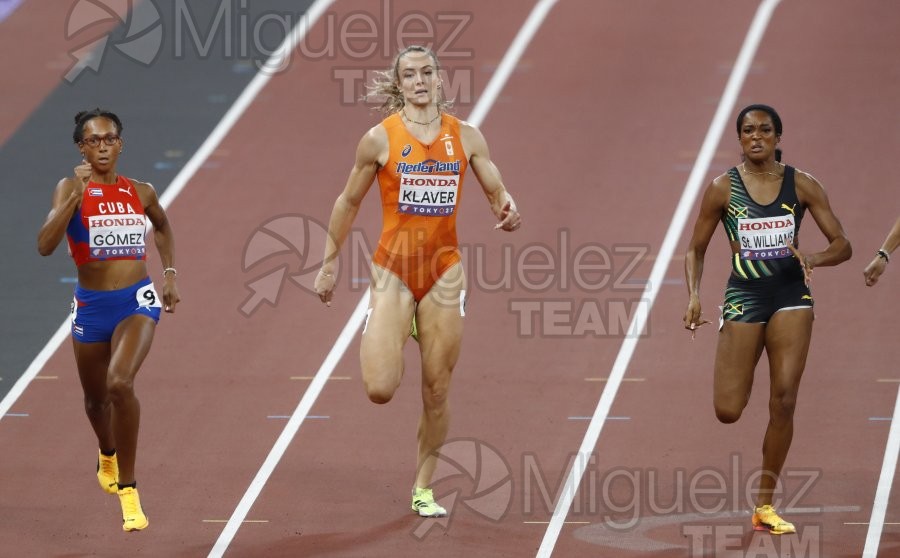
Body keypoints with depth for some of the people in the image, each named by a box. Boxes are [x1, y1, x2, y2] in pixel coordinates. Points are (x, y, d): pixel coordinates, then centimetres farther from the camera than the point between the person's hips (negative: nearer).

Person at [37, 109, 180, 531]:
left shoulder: (141, 193, 3)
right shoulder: (71, 189, -6)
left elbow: (163, 228, 26)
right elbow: (45, 245, -20)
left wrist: (170, 274, 18)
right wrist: (76, 195, -26)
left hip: (137, 301, -1)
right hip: (91, 305, 1)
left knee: (120, 383, -26)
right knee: (95, 398, 19)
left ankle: (128, 491, -18)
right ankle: (107, 456, 56)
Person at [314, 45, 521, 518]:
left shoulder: (466, 137, 1)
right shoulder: (380, 139, -5)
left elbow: (498, 193, 4)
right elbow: (349, 201, 6)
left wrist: (508, 212, -20)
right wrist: (329, 262, 8)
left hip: (443, 272, 2)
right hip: (393, 267, -2)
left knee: (437, 393, 4)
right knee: (380, 390, -14)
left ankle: (423, 490, 19)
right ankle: (393, 333, 23)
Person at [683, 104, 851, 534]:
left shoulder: (801, 186, 0)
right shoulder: (723, 189, -2)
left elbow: (842, 244, 1)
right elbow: (696, 249, 6)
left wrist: (814, 259, -21)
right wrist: (693, 297, -10)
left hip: (791, 294, 1)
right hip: (744, 296, -1)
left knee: (784, 402, -6)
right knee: (727, 411, -7)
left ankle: (765, 506, 5)